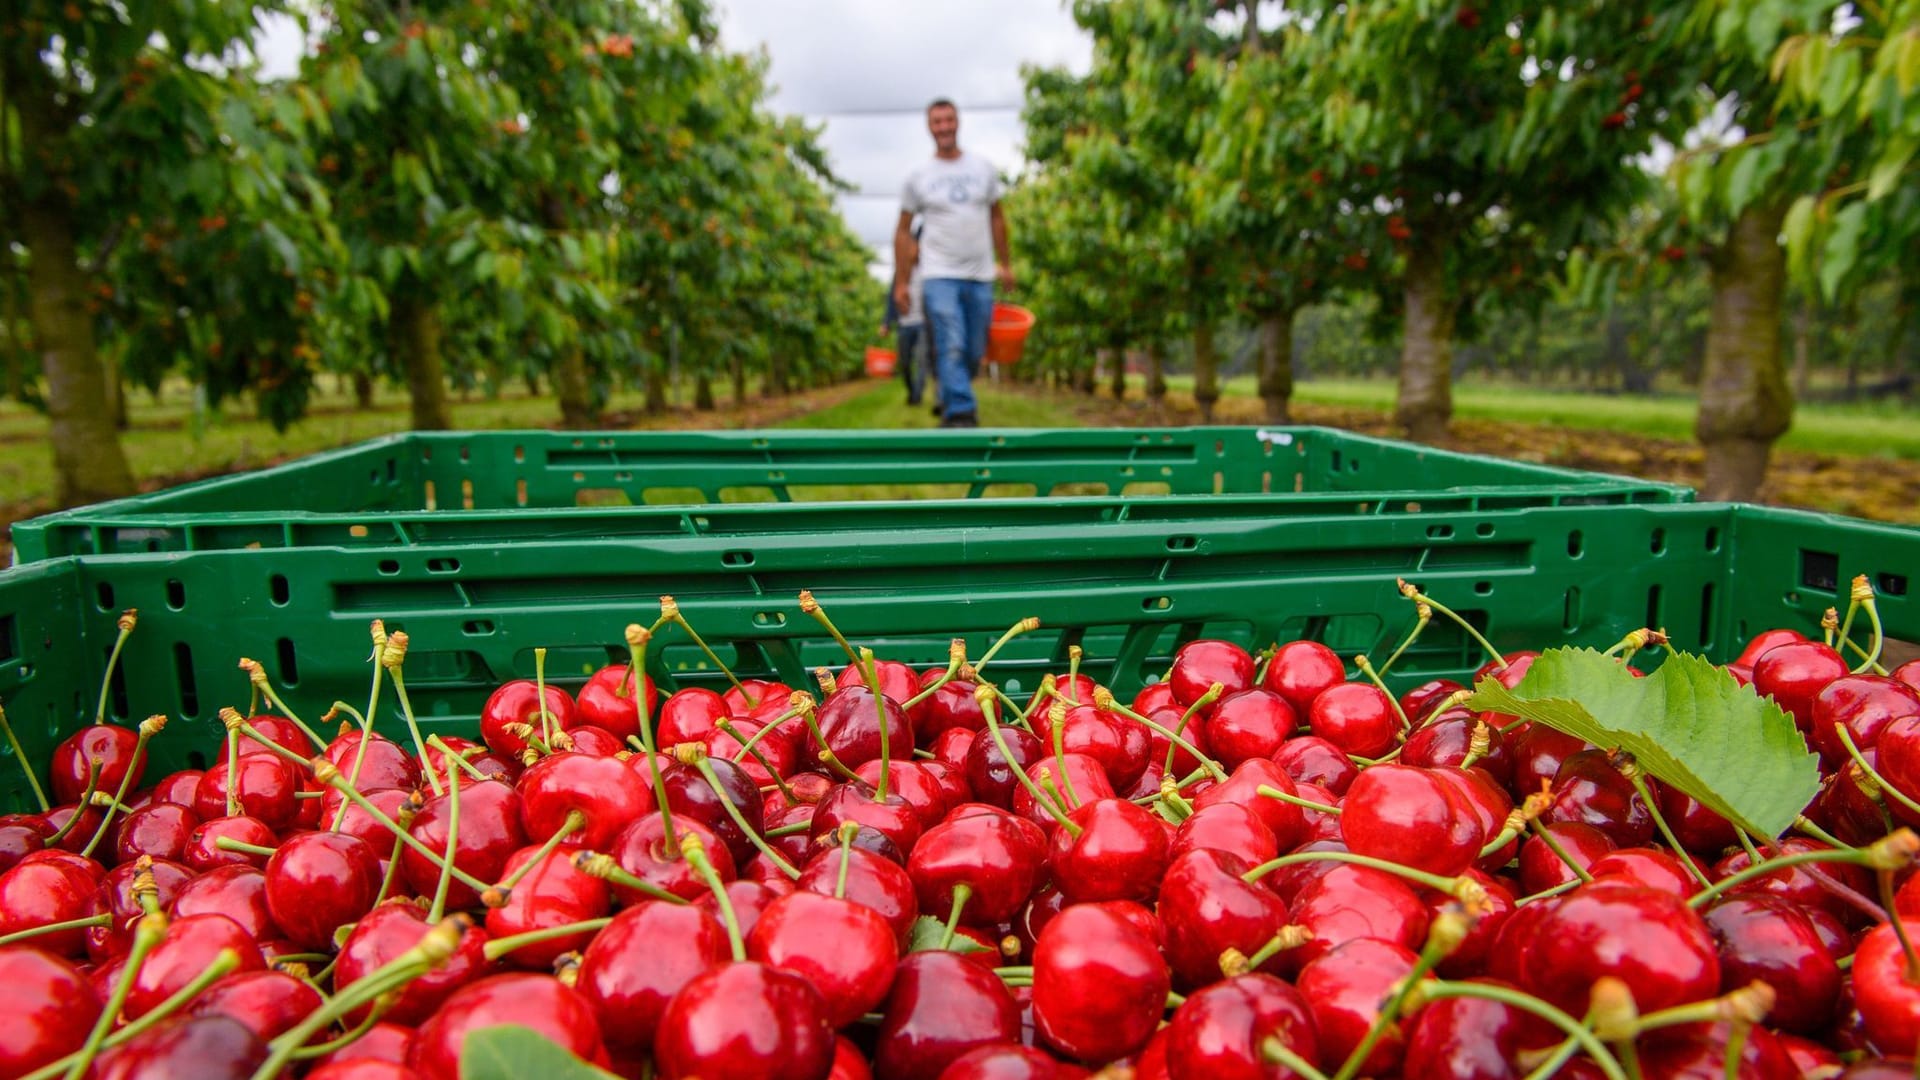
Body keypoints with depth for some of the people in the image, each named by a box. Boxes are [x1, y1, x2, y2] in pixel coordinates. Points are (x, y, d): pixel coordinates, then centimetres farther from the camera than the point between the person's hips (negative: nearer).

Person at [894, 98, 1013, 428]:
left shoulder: (983, 168, 10)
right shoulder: (918, 177, 3)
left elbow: (996, 217, 18)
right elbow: (903, 231, 6)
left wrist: (1005, 264, 15)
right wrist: (901, 282, 1)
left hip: (981, 276, 3)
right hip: (940, 275, -3)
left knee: (974, 353, 6)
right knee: (951, 347, -17)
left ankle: (950, 398, 30)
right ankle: (960, 413, -18)